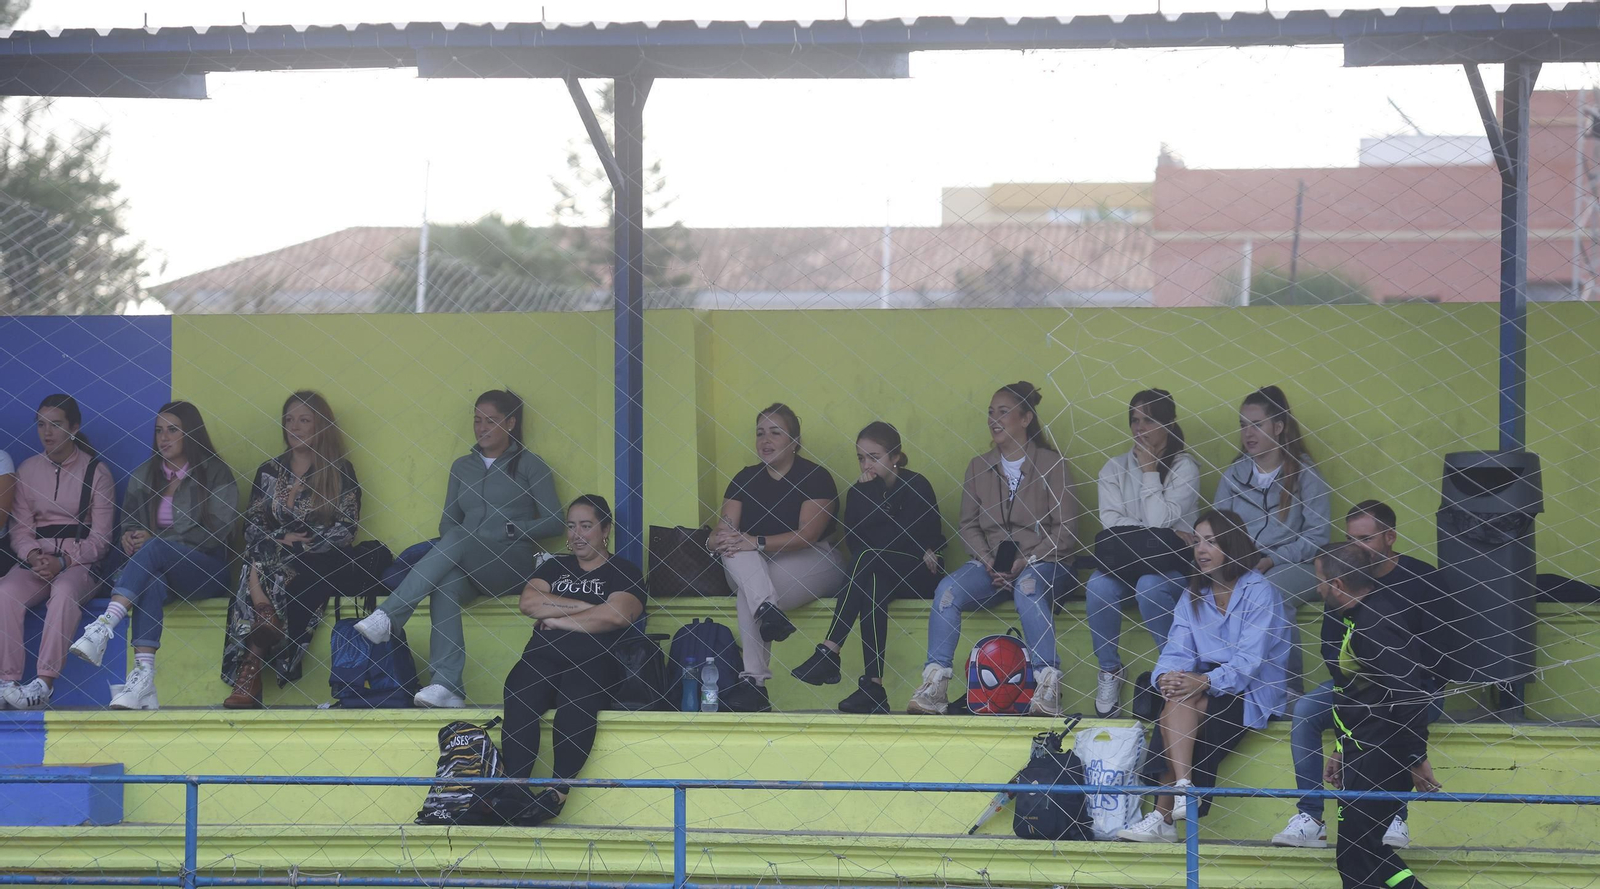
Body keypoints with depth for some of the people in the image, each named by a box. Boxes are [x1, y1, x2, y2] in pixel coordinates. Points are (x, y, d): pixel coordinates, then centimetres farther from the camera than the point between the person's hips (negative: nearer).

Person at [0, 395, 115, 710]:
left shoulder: (96, 472, 3)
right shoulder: (28, 469, 14)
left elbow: (100, 538, -2)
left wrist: (63, 562, -17)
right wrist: (33, 556, -15)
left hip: (80, 562, -3)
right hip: (36, 561, 3)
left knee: (64, 592, -38)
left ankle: (44, 684, -44)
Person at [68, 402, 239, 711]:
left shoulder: (216, 474, 3)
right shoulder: (143, 476, 18)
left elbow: (215, 533, -7)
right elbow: (129, 521, 18)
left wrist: (157, 539, -15)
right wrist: (128, 536, -9)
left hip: (206, 572, -3)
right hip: (159, 570, 3)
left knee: (154, 550, -35)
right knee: (151, 581, -37)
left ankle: (104, 627, -52)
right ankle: (143, 678, -53)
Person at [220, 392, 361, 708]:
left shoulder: (340, 472, 7)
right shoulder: (269, 471, 18)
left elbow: (345, 531, -2)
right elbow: (251, 524, 11)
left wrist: (299, 543, -12)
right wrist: (278, 540, -11)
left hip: (322, 564, -2)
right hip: (274, 557, 2)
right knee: (256, 569, -34)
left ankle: (247, 677, -39)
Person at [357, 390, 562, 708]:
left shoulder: (529, 465, 10)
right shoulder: (462, 467, 25)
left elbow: (554, 522, 4)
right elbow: (447, 521, 23)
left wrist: (509, 530, -9)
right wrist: (449, 547, 0)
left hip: (514, 563, -3)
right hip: (467, 564, 3)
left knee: (457, 538, -35)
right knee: (445, 585, -36)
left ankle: (387, 617, -47)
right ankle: (448, 686, -50)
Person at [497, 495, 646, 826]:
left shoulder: (623, 572, 15)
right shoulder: (555, 567, 29)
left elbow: (616, 615, -5)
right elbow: (529, 601, 9)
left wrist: (559, 619, 1)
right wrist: (582, 606, 2)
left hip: (592, 661, -3)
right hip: (543, 657, 3)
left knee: (577, 700, -39)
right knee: (519, 697, -33)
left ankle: (557, 790, -48)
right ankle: (514, 788, -46)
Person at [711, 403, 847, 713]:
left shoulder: (815, 478, -3)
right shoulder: (745, 478, 12)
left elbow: (806, 536, -17)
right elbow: (724, 530, 3)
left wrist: (755, 543, -29)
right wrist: (720, 539, -25)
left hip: (810, 564, -4)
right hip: (754, 567, 4)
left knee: (746, 593, -34)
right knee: (737, 551, -33)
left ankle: (753, 682, -43)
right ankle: (766, 609, -56)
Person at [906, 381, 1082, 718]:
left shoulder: (1051, 464, 2)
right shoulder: (979, 467, 15)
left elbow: (1065, 530, -3)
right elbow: (968, 525, 11)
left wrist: (1027, 561, -15)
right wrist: (988, 561, -8)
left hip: (1041, 561, -4)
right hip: (991, 561, 4)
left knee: (1027, 587, -39)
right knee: (947, 589, -25)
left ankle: (1048, 686, -43)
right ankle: (935, 684, -30)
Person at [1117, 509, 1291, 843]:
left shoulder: (1258, 591, -5)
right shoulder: (1193, 596, 16)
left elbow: (1250, 661, -16)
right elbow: (1177, 649, 3)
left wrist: (1205, 682, -32)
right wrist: (1165, 676, -21)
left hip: (1252, 694, -6)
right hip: (1205, 692, 6)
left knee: (1180, 702, -31)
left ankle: (1164, 815, -35)